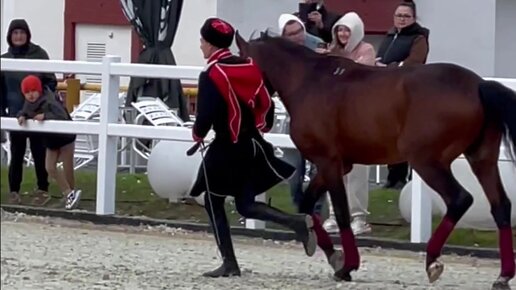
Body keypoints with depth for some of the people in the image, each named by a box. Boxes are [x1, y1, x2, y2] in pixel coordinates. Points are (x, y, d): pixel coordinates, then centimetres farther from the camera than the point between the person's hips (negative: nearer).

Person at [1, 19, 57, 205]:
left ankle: (43, 189, 15)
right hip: (15, 115, 2)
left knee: (39, 153, 6)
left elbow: (51, 82, -1)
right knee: (16, 155, 6)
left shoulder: (38, 54, -3)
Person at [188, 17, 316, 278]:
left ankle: (229, 263, 6)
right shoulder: (250, 67, 6)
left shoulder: (211, 76, -15)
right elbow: (267, 104, 10)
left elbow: (205, 116, -19)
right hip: (253, 144, 7)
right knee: (246, 205, 12)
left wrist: (197, 134, 2)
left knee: (213, 202, 9)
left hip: (226, 148, -7)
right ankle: (299, 223, -9)